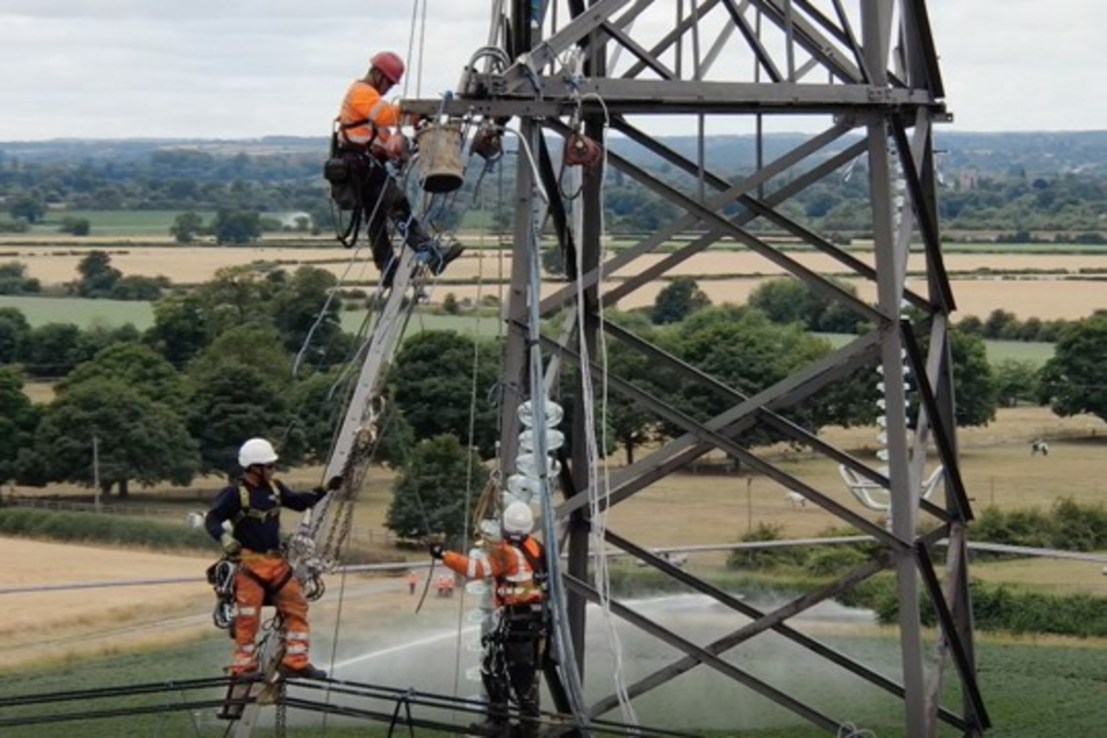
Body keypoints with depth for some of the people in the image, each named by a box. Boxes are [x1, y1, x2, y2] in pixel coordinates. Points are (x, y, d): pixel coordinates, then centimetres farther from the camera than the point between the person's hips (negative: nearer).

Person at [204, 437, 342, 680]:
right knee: (248, 617, -4)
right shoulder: (235, 493, -12)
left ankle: (295, 662, 9)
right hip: (249, 562, -7)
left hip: (276, 561, 7)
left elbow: (298, 502, 21)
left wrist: (324, 490, 13)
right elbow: (212, 519, -13)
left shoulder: (274, 488, 7)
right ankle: (244, 667, 8)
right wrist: (224, 538, -31)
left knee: (296, 607, 4)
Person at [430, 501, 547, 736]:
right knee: (527, 671, 16)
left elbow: (476, 568, -28)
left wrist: (444, 555, -25)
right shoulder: (537, 549, 6)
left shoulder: (506, 553, -17)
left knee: (493, 668, 2)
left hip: (514, 622, -7)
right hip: (537, 620, 8)